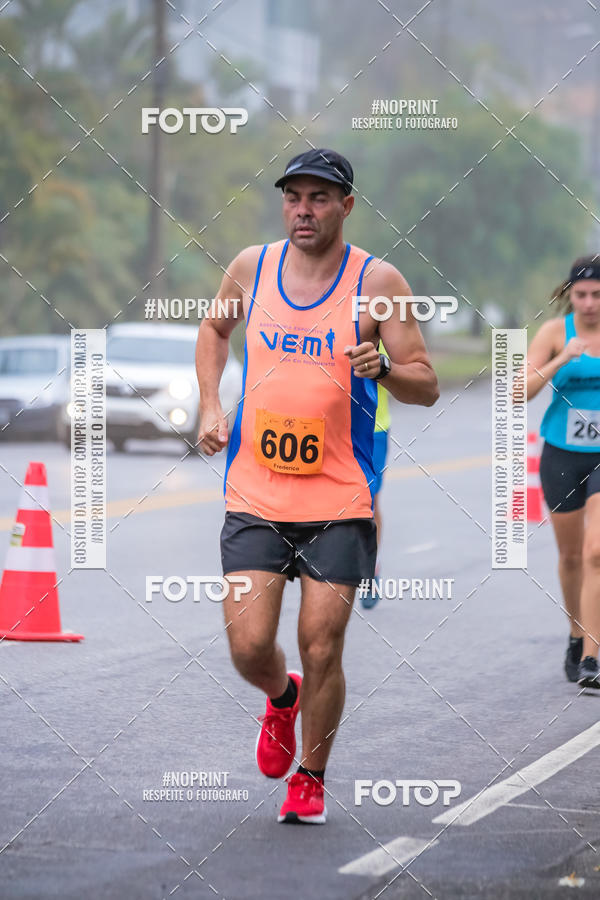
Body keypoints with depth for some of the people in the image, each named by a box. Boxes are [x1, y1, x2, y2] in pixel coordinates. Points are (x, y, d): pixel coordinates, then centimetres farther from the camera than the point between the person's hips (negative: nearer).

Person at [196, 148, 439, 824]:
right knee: (248, 647, -5)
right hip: (253, 495, 2)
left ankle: (310, 780, 20)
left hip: (340, 501, -2)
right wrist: (210, 406, 11)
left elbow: (426, 387, -2)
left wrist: (382, 368, -23)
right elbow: (214, 330, 25)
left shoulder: (378, 282, -4)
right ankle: (281, 696, 31)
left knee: (321, 652, -2)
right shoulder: (251, 267, 4)